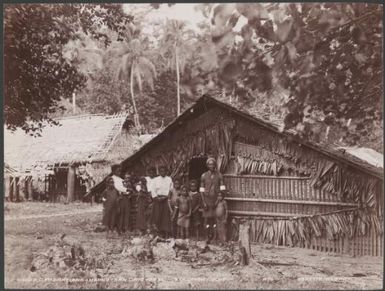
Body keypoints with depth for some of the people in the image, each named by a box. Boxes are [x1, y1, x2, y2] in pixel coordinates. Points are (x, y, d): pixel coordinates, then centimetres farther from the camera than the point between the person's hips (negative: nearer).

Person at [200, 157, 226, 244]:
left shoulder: (219, 175, 4)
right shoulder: (204, 176, 4)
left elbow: (222, 189, 2)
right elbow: (202, 190, 4)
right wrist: (204, 202, -5)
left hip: (216, 200, 0)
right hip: (207, 199, 0)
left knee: (215, 218, -5)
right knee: (207, 218, -1)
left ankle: (214, 236, 2)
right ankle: (207, 237, 6)